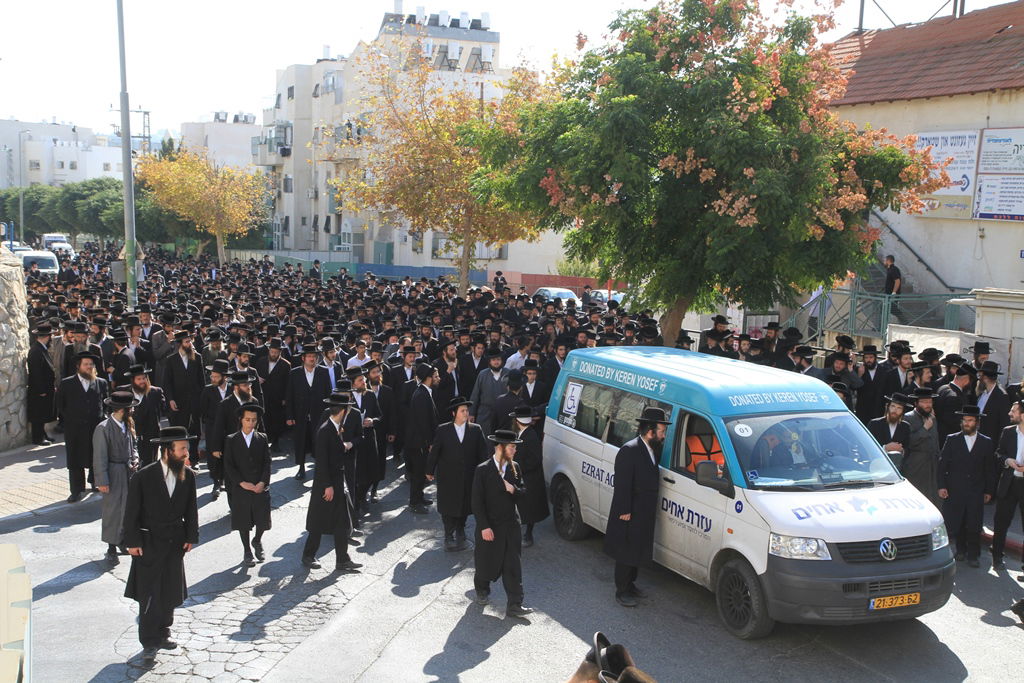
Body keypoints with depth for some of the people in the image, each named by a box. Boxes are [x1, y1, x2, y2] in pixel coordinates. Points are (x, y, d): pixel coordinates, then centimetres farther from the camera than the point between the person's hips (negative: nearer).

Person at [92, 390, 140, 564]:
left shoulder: (128, 423, 4)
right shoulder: (103, 428, -18)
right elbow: (100, 457, -15)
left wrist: (135, 459, 1)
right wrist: (102, 481, -15)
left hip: (129, 471, 7)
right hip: (114, 473, -7)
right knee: (112, 510, 1)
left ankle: (125, 540, 29)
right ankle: (112, 548, 12)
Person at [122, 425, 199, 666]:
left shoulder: (188, 476, -1)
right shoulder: (144, 477, -13)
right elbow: (131, 511, -8)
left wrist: (191, 537, 4)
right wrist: (132, 542, -9)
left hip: (175, 544, 4)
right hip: (148, 544, -4)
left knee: (170, 595, 12)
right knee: (149, 597, -2)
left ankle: (162, 634, 29)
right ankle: (149, 645, 8)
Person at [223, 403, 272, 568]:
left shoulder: (262, 439, 5)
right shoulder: (231, 440, 1)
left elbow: (267, 463, 1)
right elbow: (228, 465, -4)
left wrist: (262, 482, -12)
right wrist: (242, 482, -14)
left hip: (260, 488, 1)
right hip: (240, 488, -1)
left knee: (262, 520, 2)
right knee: (243, 522, 7)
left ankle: (257, 541, 32)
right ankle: (247, 552, 24)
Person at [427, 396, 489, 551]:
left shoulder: (476, 430, -2)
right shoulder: (443, 430, -5)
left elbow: (483, 452, 0)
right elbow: (434, 451, 0)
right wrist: (430, 471, 4)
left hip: (468, 477, 2)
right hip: (447, 477, -1)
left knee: (464, 505, 13)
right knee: (448, 506, 5)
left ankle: (460, 532, 35)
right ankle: (449, 537, 17)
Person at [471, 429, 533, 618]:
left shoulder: (514, 467, 2)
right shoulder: (483, 470, -13)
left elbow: (522, 493, 9)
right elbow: (477, 501, -12)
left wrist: (513, 490, -15)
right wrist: (484, 527, -15)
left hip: (511, 524, 4)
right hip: (489, 526, -4)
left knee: (513, 565, 1)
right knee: (487, 562, 13)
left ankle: (514, 605, 4)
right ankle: (482, 590, 41)